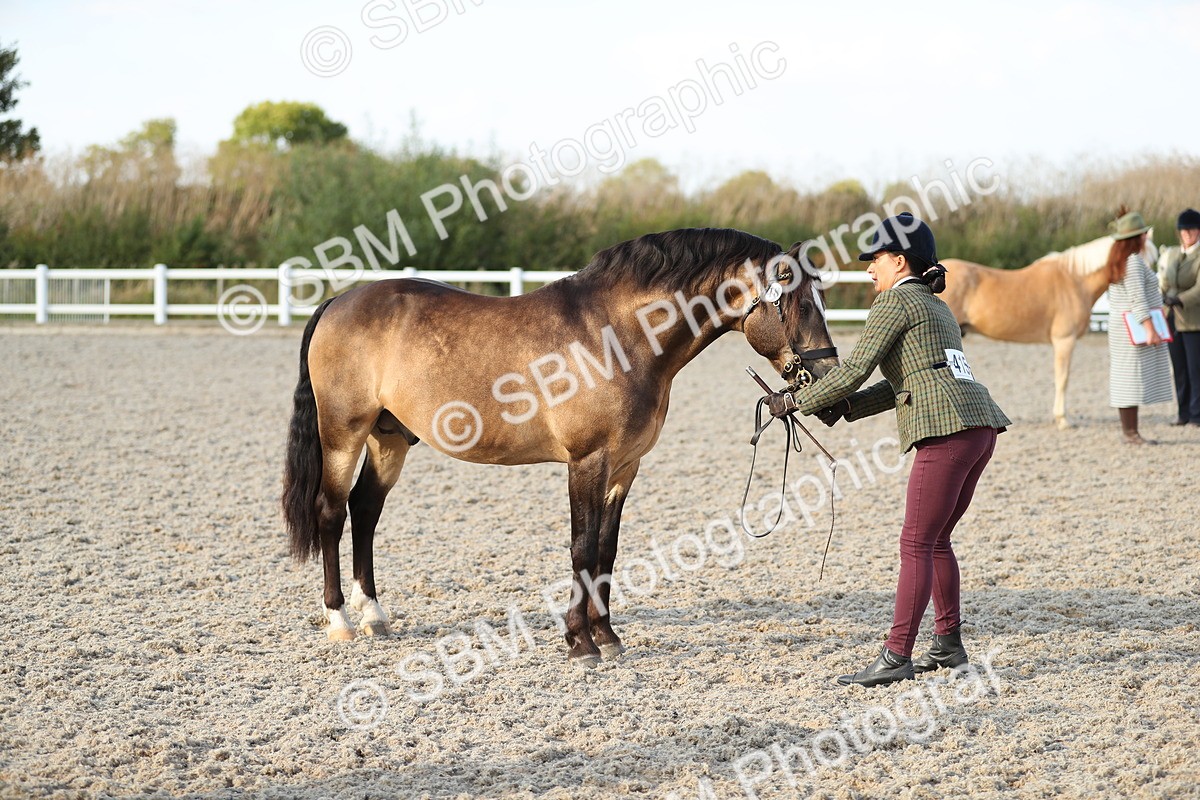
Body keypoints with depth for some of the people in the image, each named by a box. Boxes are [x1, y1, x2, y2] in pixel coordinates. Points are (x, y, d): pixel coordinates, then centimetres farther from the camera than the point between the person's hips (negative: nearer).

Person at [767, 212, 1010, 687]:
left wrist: (795, 401, 4)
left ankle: (896, 657, -8)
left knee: (917, 543, -7)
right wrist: (845, 407, 17)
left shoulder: (894, 303, -1)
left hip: (947, 431, -9)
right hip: (981, 428, 9)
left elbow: (855, 370, -6)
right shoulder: (936, 307, 27)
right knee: (936, 541, 18)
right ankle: (948, 645, 22)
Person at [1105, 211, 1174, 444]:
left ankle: (1129, 432, 10)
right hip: (1136, 327, -10)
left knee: (1127, 379, 8)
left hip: (1121, 326, 10)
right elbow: (1138, 299, -23)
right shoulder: (1134, 262, -16)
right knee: (1134, 378, -10)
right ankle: (1131, 433, -11)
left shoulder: (1119, 261, 13)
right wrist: (1151, 330, -25)